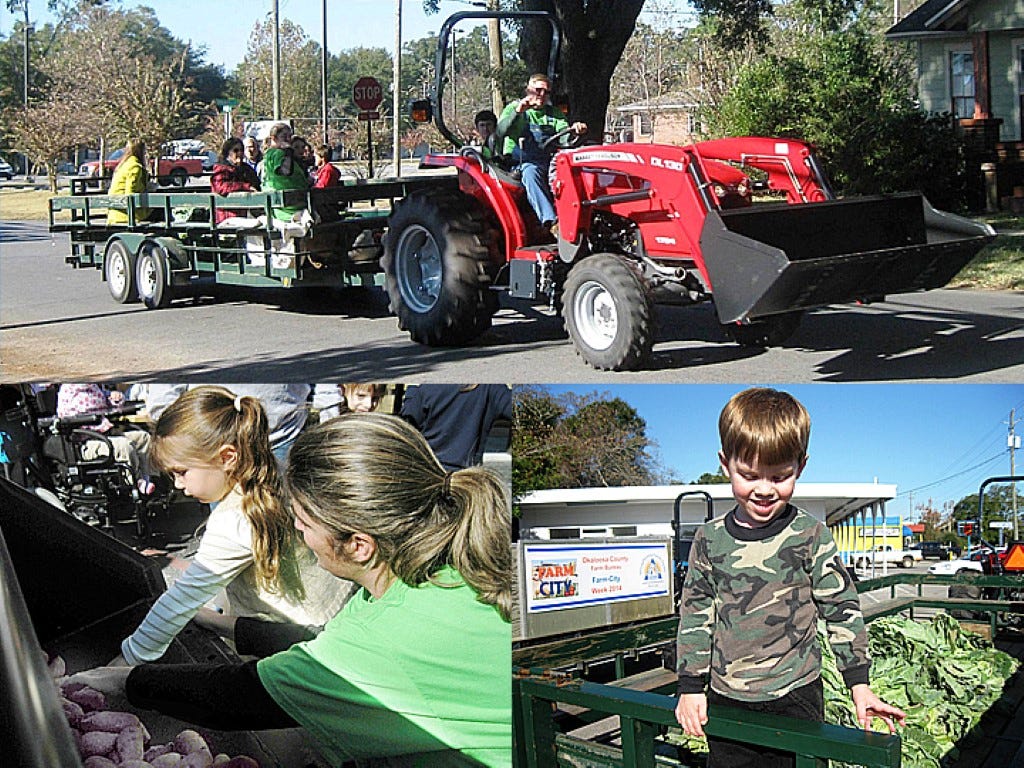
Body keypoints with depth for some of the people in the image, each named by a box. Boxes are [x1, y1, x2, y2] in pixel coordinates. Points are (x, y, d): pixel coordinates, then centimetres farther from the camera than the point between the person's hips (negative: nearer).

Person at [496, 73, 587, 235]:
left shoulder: (554, 113, 22)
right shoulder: (513, 109, 9)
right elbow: (501, 131, -11)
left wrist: (574, 130, -20)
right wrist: (518, 111, -27)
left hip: (549, 161, 4)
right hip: (521, 163, -3)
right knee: (531, 172, -38)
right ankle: (551, 222, -49)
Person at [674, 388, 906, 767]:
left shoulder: (810, 536, -5)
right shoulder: (709, 539, 1)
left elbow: (842, 610, 0)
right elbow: (695, 615, 7)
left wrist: (860, 686, -2)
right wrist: (691, 688, 4)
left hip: (794, 700, -2)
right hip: (724, 702, 3)